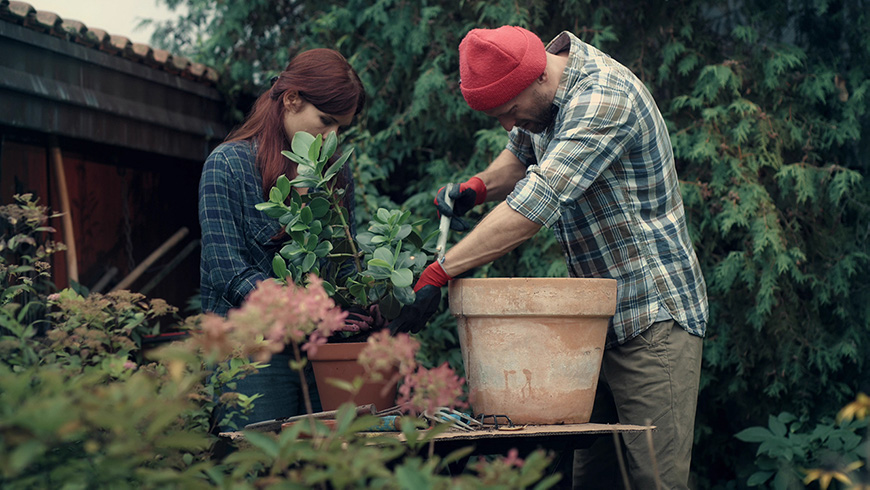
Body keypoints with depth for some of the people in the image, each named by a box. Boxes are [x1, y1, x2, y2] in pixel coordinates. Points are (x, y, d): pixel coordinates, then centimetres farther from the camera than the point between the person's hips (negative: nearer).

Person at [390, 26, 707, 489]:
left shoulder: (603, 99, -23)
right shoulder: (539, 94, 6)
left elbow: (537, 202, -31)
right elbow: (520, 155, 26)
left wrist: (439, 272, -31)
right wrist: (479, 186, 3)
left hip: (654, 316, -8)